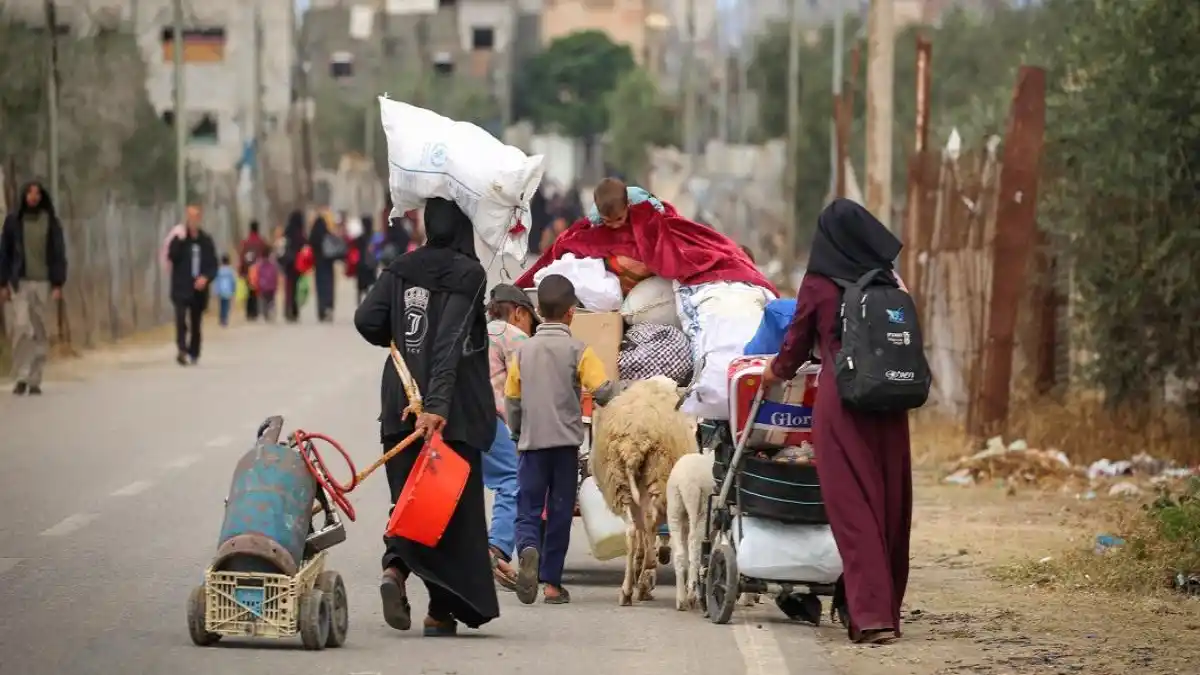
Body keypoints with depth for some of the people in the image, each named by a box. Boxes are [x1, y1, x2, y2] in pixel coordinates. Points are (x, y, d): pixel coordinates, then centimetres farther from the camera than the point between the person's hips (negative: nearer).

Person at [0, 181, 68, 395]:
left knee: (41, 332, 1)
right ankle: (21, 377, -8)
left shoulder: (51, 222, 4)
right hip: (20, 282, -1)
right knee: (22, 327, -14)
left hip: (43, 283, 1)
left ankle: (35, 380, 7)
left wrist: (58, 284, -4)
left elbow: (59, 254, 3)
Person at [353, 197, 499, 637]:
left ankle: (395, 567, -16)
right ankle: (442, 610, 3)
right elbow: (452, 345, -17)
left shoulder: (401, 271, 7)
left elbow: (366, 321, -1)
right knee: (453, 502, 3)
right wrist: (438, 405, -23)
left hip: (400, 404, 4)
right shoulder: (467, 275, -8)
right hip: (454, 409, -4)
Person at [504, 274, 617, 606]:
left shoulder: (524, 350, 5)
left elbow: (511, 399, 10)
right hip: (565, 441, -2)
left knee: (528, 508, 4)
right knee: (559, 512, 6)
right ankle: (551, 581, 7)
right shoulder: (578, 351, -5)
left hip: (531, 442, 2)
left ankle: (528, 548, -27)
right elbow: (602, 389, -13)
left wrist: (517, 433, 25)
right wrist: (602, 401, 11)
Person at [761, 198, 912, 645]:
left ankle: (870, 613, -16)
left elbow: (798, 339, 10)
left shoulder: (818, 284, -2)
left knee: (853, 503, -5)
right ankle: (888, 610, 19)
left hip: (841, 399, -4)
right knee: (891, 501, 10)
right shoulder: (888, 281, 6)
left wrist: (777, 371, 30)